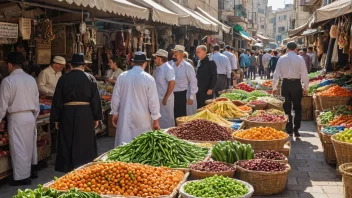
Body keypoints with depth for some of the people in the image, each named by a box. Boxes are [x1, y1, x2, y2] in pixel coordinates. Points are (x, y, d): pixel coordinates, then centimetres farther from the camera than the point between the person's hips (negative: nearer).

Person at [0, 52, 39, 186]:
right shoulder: (31, 79, 5)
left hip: (16, 118, -6)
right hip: (30, 116, 6)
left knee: (18, 148, 2)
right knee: (29, 146, 17)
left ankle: (22, 177, 8)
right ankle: (30, 171, 29)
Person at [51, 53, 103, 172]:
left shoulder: (63, 79, -1)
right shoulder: (90, 78, -3)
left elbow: (57, 100, 2)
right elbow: (96, 99, -2)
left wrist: (56, 119, 9)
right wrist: (96, 117, 5)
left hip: (67, 114, 1)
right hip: (85, 114, -1)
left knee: (67, 143, 13)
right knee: (84, 143, 10)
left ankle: (67, 168, 21)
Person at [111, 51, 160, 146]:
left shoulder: (122, 76, -2)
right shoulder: (148, 78, -10)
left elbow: (116, 97, 4)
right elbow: (153, 100, -8)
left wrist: (115, 113, 17)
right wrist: (155, 120, 1)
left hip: (125, 117, 3)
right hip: (142, 118, -2)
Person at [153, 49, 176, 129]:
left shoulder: (168, 69, -18)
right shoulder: (158, 68, 9)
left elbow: (172, 83, -23)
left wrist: (166, 98, -23)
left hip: (165, 99, -9)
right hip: (157, 98, 9)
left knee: (167, 119, 2)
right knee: (159, 118, 17)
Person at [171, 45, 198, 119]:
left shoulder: (187, 66, -8)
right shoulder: (171, 65, 2)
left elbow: (193, 82, -5)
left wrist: (191, 97, -6)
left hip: (181, 95, -4)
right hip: (171, 94, 4)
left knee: (181, 116, 3)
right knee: (174, 116, 11)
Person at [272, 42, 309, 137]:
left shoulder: (281, 59, 1)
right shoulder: (299, 59, -4)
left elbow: (276, 73, 2)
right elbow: (304, 74, -3)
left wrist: (274, 87, 10)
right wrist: (305, 87, 7)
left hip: (286, 84, 2)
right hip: (296, 84, -1)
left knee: (287, 108, 12)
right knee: (297, 108, 10)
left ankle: (289, 130, 15)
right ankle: (296, 130, 6)